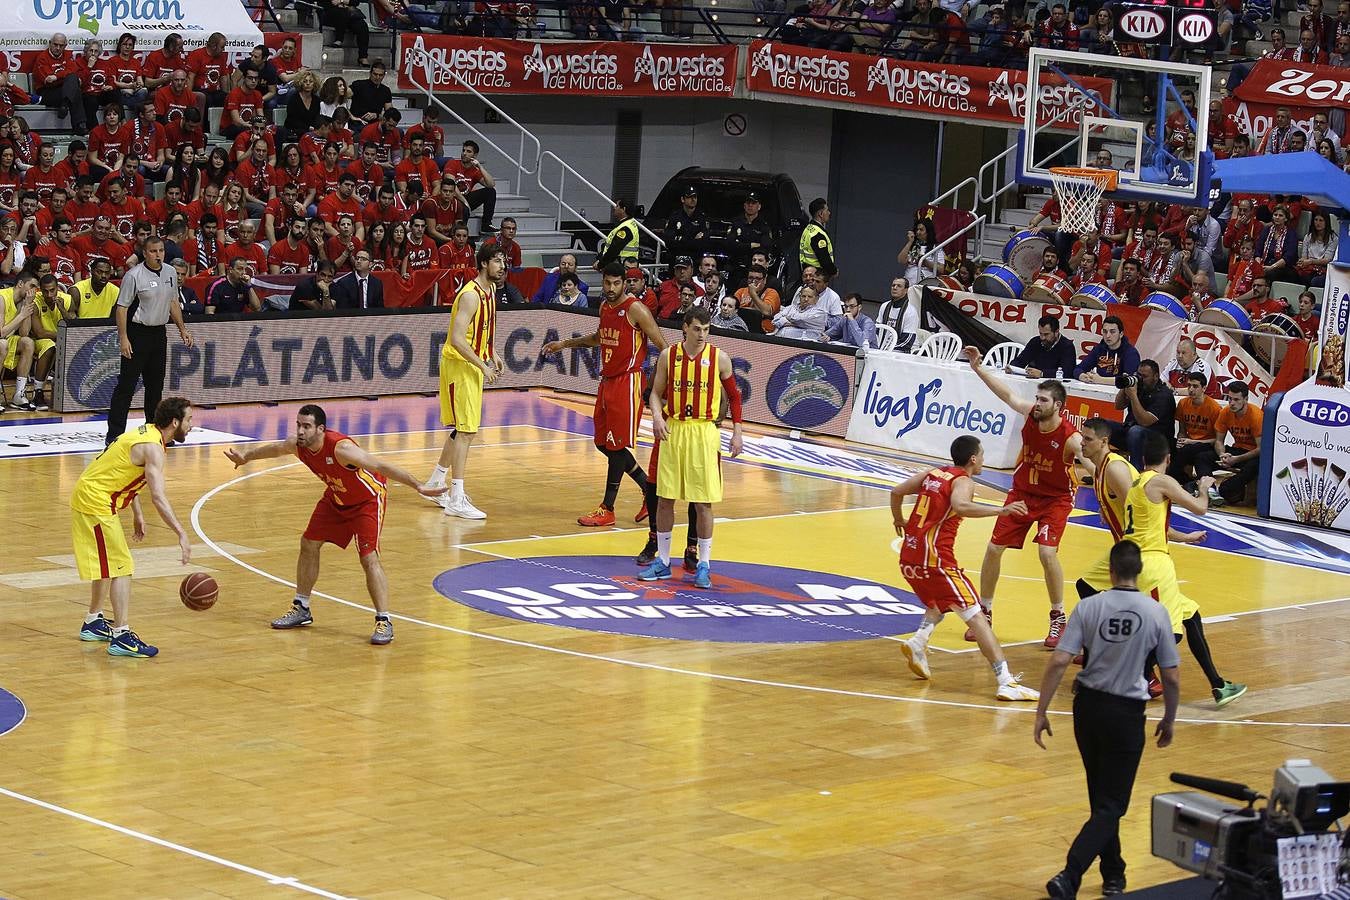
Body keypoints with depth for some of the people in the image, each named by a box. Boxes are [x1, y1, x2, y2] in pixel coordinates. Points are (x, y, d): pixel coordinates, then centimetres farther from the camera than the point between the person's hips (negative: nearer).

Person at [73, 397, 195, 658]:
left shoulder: (146, 433, 10)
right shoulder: (152, 448, -21)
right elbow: (158, 497, -31)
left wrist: (137, 515, 21)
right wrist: (182, 534, -35)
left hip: (87, 497, 10)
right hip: (96, 503, -10)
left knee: (108, 566, 23)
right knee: (121, 567, -10)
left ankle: (93, 622, 36)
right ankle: (121, 636, -13)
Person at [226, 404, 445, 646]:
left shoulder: (341, 448, -39)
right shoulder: (297, 445, -17)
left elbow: (381, 466, -42)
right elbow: (272, 449, 8)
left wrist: (417, 486, -51)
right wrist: (246, 456, 26)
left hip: (367, 500, -8)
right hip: (335, 498, 8)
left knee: (369, 558, -18)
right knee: (309, 545, 12)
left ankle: (384, 622, -13)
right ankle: (301, 609, 28)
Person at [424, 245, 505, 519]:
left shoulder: (490, 290, 9)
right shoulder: (471, 295, -21)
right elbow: (457, 338, -27)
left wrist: (491, 354, 13)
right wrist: (483, 366, -25)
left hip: (474, 365, 10)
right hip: (460, 365, -10)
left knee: (463, 429, 17)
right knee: (466, 431, -11)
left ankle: (436, 482, 31)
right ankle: (456, 500, -10)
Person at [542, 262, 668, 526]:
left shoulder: (635, 309, -14)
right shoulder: (604, 306, 10)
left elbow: (662, 345, -13)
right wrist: (564, 344, 31)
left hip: (627, 382, -9)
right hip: (607, 381, 9)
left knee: (617, 445, -6)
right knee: (603, 443, 10)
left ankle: (607, 509, 1)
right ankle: (649, 490, 22)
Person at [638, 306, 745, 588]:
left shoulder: (719, 358, -4)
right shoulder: (668, 356, 0)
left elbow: (734, 395, 6)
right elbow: (656, 393, 7)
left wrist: (736, 432, 0)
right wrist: (657, 415, -13)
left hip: (704, 433, -2)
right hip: (673, 430, 2)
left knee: (703, 501, -1)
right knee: (664, 498, 5)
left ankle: (704, 565, 7)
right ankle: (662, 561, 16)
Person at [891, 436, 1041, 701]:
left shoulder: (933, 474, 16)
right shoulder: (963, 481, -6)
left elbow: (896, 492, 24)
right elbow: (960, 506, -29)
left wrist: (899, 522, 41)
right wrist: (1001, 510, -30)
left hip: (909, 556, 8)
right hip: (935, 558, -8)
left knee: (940, 603, 33)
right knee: (974, 615, -9)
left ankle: (918, 643, 7)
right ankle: (1006, 682, -18)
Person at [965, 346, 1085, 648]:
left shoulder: (1071, 438, -28)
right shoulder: (1031, 413, -14)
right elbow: (1007, 394, 0)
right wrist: (978, 367, -1)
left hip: (1055, 498, -5)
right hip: (1022, 491, 5)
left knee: (1047, 553, -22)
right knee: (994, 549, 3)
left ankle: (1058, 618, -2)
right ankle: (984, 613, 20)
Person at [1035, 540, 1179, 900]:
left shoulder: (1089, 607, -6)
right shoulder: (1155, 613, -6)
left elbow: (1058, 662, -12)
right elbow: (1172, 678, -2)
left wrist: (1041, 713, -6)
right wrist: (1169, 721, 14)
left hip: (1088, 707, 2)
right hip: (1127, 714, -2)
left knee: (1102, 799, 20)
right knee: (1111, 806, 2)